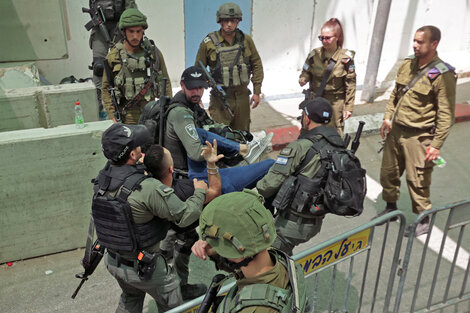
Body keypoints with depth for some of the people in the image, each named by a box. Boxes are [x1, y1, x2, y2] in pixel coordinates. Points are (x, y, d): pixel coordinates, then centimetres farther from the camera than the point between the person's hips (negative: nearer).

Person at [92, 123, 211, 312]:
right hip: (143, 267, -7)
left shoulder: (101, 180, -11)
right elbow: (185, 216, -28)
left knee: (131, 297, 35)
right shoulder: (148, 189, -33)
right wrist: (200, 191, -10)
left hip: (112, 260, 7)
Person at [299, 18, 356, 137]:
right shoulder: (315, 54, -2)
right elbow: (306, 72, 9)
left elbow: (350, 85, -4)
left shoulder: (346, 58, -8)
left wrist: (349, 107, -5)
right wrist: (303, 79, -16)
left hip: (335, 103, -2)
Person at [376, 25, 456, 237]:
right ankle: (391, 208, 40)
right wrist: (388, 118, 9)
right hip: (395, 130, 7)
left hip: (418, 136, -7)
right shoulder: (407, 64, 4)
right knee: (388, 172, 17)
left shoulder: (443, 75, -15)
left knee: (417, 181, 2)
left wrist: (436, 145, -16)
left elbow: (446, 114, -14)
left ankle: (423, 221, 23)